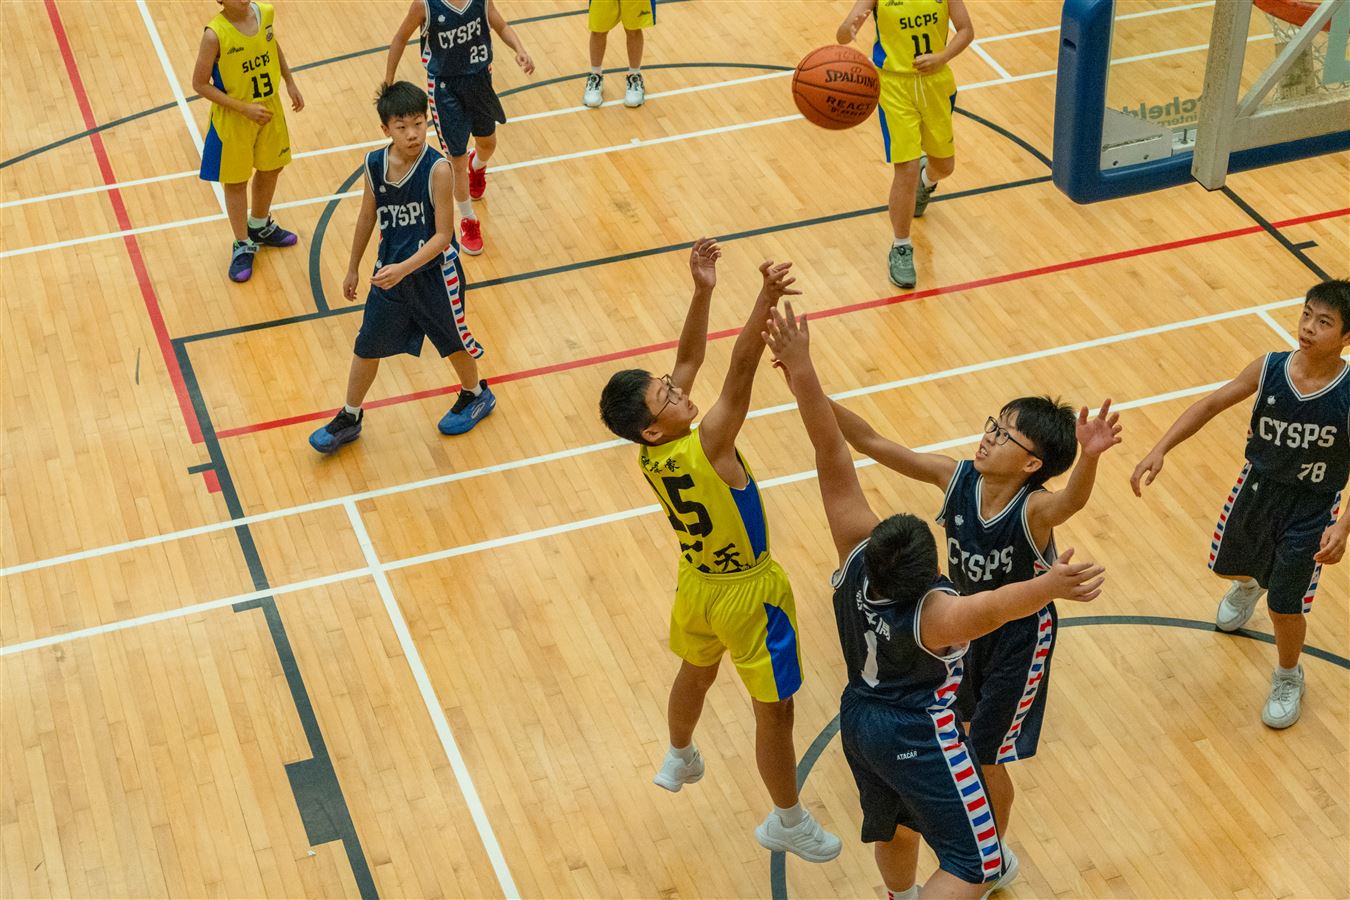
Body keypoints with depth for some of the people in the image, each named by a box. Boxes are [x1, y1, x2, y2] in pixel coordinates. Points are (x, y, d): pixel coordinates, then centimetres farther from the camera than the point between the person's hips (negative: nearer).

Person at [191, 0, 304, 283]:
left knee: (270, 169, 23)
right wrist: (244, 108, -22)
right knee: (236, 182, 12)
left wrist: (290, 83, 9)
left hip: (270, 109, 5)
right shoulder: (215, 34, -27)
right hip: (233, 119, -5)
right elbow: (200, 84, -20)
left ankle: (260, 227, 49)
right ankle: (243, 246, 31)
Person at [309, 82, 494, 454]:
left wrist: (404, 269, -32)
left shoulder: (437, 169, -24)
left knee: (453, 341, 17)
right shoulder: (375, 164, -10)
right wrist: (353, 268, 14)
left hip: (434, 274, -4)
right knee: (367, 346, 12)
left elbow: (443, 235, -23)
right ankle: (349, 418, 31)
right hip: (389, 272, 4)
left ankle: (477, 396, 45)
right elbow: (367, 218, 6)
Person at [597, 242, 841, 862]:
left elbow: (688, 360, -12)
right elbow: (738, 376, -48)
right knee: (774, 710, 12)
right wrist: (765, 302, -57)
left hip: (697, 583, 8)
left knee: (697, 671, 34)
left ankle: (680, 760, 60)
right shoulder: (705, 448, -35)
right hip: (747, 592, -7)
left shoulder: (650, 454, -15)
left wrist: (702, 292, -21)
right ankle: (787, 822, 31)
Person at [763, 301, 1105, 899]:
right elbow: (994, 607, -57)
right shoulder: (933, 614, -35)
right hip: (918, 740, -7)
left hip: (859, 720, 7)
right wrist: (1050, 586, -75)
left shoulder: (857, 553, -21)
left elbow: (831, 454, -26)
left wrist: (802, 372, -29)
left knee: (893, 827, 32)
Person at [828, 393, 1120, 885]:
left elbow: (1072, 499, -59)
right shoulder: (957, 477, -22)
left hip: (1021, 637, -6)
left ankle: (996, 860, 35)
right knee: (957, 722, 30)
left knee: (987, 757, 6)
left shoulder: (1035, 509, -34)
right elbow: (871, 442, -23)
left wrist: (1089, 456, -80)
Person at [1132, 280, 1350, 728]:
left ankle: (1288, 679, 34)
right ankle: (1248, 586, 67)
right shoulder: (1269, 369, -18)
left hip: (1311, 510, -4)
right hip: (1257, 487, 4)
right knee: (1227, 565, 26)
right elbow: (1211, 404, -8)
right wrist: (1160, 450, -18)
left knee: (1285, 604, 1)